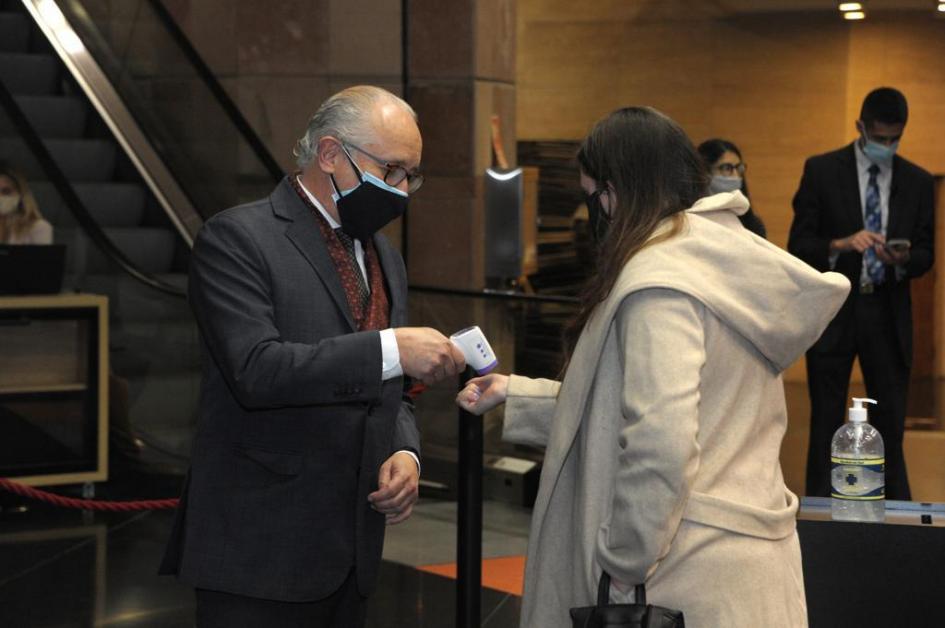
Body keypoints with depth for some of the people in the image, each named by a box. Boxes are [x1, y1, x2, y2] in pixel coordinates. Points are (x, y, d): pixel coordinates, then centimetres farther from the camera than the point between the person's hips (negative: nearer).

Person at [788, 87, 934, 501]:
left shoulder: (917, 182, 7)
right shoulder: (822, 171, 0)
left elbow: (926, 254, 8)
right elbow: (798, 245, -3)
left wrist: (904, 260, -15)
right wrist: (841, 245, -22)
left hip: (888, 317, 2)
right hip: (832, 314, -2)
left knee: (890, 425, 4)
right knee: (827, 426, 4)